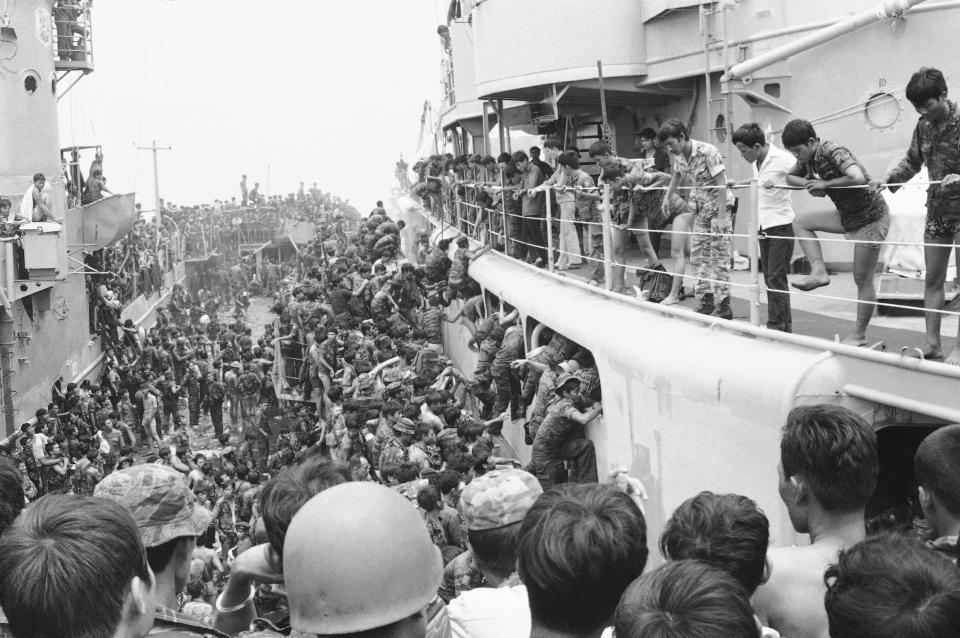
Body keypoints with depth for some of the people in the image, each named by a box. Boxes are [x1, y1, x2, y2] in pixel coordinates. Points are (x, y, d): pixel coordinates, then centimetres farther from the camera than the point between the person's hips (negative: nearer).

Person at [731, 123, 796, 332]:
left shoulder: (782, 159, -16)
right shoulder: (756, 162, 10)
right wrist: (736, 183, 32)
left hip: (780, 226, -8)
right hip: (764, 227, 8)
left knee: (776, 279, -8)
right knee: (769, 279, 9)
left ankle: (776, 326, -3)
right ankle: (784, 327, 15)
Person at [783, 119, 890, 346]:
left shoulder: (833, 152, -24)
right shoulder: (807, 159, 1)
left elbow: (857, 178, -39)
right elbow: (790, 176, 19)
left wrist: (824, 184, -26)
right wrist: (809, 184, -3)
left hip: (870, 218, -9)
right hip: (847, 216, 9)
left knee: (863, 279, -3)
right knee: (801, 223, 5)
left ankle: (859, 335, 6)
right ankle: (819, 272, -4)